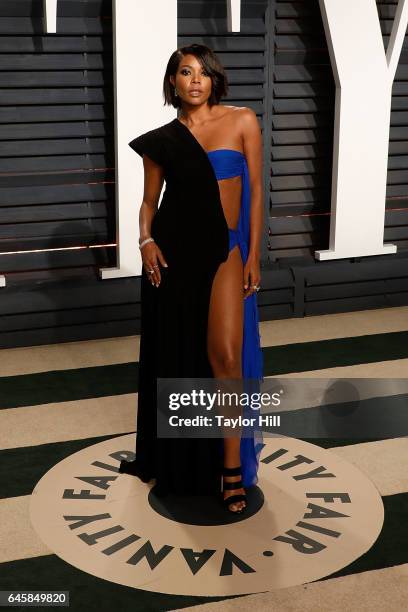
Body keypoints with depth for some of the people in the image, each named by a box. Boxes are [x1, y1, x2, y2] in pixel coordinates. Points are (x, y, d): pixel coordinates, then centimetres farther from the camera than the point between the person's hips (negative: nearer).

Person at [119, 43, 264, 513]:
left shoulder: (242, 121, 1)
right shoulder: (161, 139, 5)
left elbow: (255, 190, 2)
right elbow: (150, 199, 11)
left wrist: (253, 255, -2)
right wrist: (146, 239, -9)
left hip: (225, 250, -2)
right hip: (173, 248, 2)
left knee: (225, 357, -10)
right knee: (174, 353, 9)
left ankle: (232, 468, 1)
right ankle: (174, 456, 29)